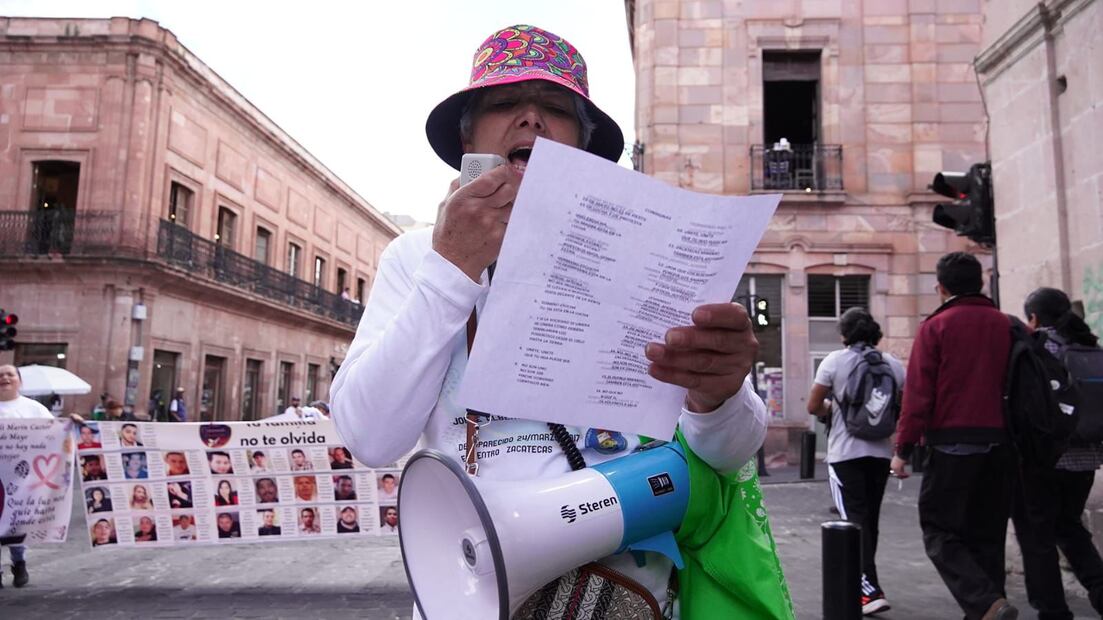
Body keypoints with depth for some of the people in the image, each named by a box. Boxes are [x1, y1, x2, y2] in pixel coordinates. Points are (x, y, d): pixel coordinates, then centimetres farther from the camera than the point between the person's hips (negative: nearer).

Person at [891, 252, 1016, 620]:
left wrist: (903, 448, -7)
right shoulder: (1005, 325, 9)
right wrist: (1009, 435, 15)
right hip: (998, 442, 5)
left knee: (940, 532, 2)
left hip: (952, 442, -5)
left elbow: (918, 393, -10)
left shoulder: (936, 327, -5)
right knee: (987, 534, 13)